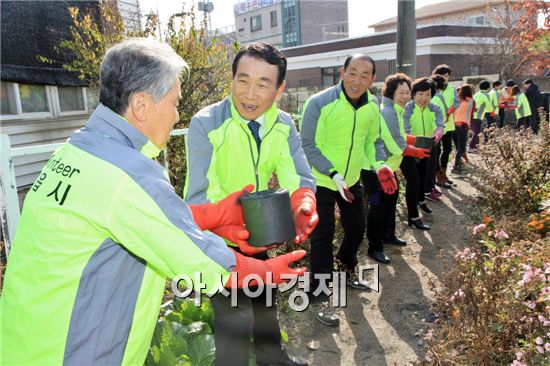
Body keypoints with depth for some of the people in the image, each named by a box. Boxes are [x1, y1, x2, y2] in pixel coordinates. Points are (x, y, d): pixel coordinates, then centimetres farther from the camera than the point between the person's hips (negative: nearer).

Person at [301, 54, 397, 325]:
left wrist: (379, 165, -10)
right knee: (323, 236, -4)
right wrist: (333, 174, -27)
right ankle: (318, 295, 11)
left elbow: (371, 140, 9)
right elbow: (308, 146, -18)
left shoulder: (372, 106, -3)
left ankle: (346, 270, 47)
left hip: (352, 180, 6)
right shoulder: (319, 103, -21)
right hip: (321, 181, -6)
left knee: (356, 227, 19)